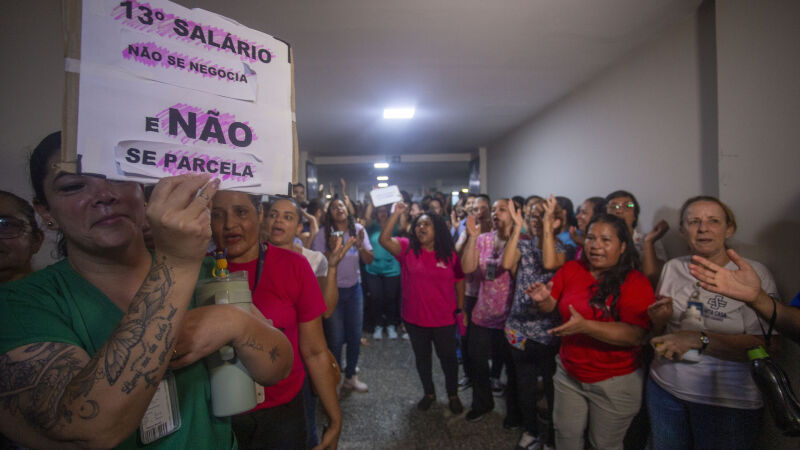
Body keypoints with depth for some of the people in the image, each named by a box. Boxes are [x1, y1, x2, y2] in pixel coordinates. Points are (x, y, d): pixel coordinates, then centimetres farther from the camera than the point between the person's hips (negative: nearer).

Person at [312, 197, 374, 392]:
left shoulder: (358, 229, -2)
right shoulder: (324, 233, -10)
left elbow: (369, 260, -2)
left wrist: (360, 246, -20)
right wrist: (332, 250, -27)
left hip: (353, 289, 3)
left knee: (355, 336, 11)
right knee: (335, 338, 4)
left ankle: (350, 376, 31)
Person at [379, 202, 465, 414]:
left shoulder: (449, 255, -6)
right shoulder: (407, 248, -8)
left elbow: (459, 281, 2)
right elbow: (384, 239, -23)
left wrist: (460, 309, 3)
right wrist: (396, 214, -27)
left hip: (444, 319, -1)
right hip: (415, 318, 1)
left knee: (448, 357, 15)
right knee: (422, 357, 19)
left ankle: (453, 395, 39)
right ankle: (429, 393, 43)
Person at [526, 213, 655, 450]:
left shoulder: (636, 282, -15)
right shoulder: (570, 269, -3)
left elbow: (635, 334, -25)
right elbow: (550, 306, 2)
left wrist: (585, 326, -35)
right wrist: (543, 299, -21)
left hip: (614, 382, -3)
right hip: (569, 373, 3)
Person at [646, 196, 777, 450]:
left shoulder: (753, 273, -10)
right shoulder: (673, 268, 2)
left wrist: (700, 339, -26)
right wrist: (659, 318, -10)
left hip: (729, 402, -3)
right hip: (665, 387, 4)